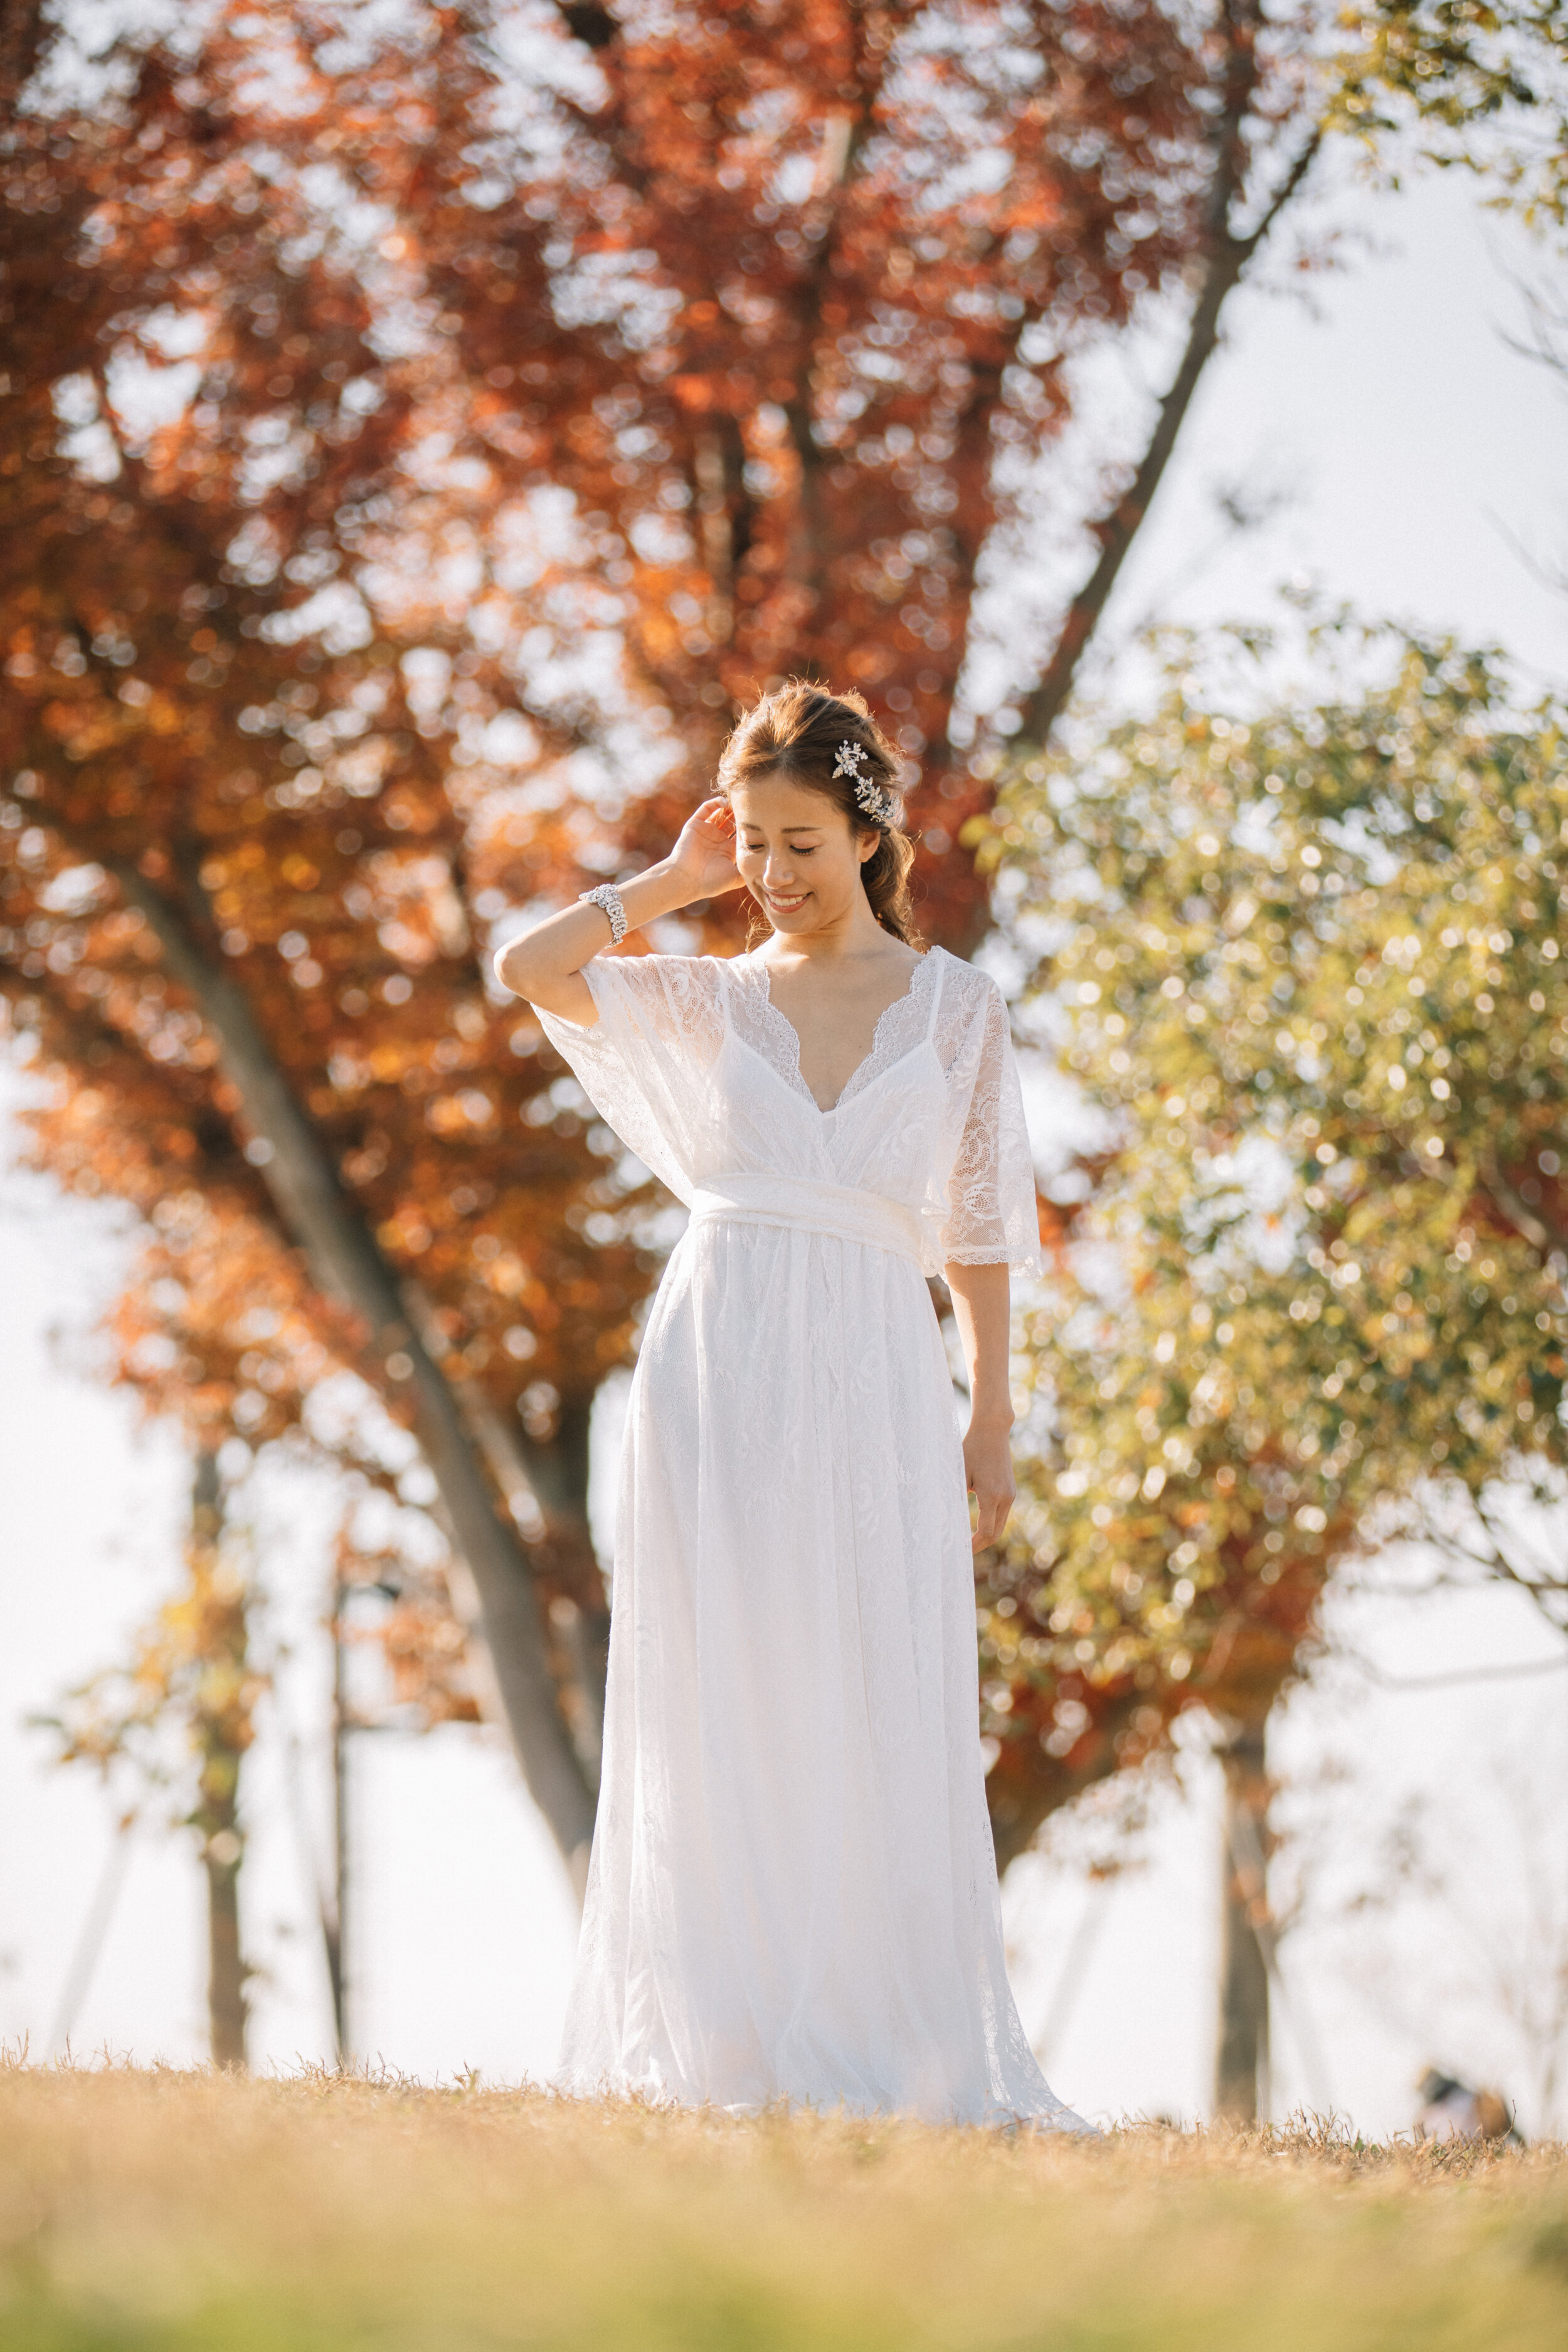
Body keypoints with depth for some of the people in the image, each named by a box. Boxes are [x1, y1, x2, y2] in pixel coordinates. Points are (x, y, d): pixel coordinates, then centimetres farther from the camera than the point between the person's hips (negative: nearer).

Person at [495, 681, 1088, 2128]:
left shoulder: (958, 1009, 9)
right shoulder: (708, 1004, 10)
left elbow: (977, 1234, 10)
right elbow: (527, 965, -5)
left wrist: (992, 1421, 6)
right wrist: (676, 880, 5)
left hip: (875, 1383, -1)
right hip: (718, 1371, 1)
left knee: (878, 1724, -2)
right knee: (720, 1723, -1)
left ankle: (901, 2055, 3)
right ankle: (725, 2047, 2)